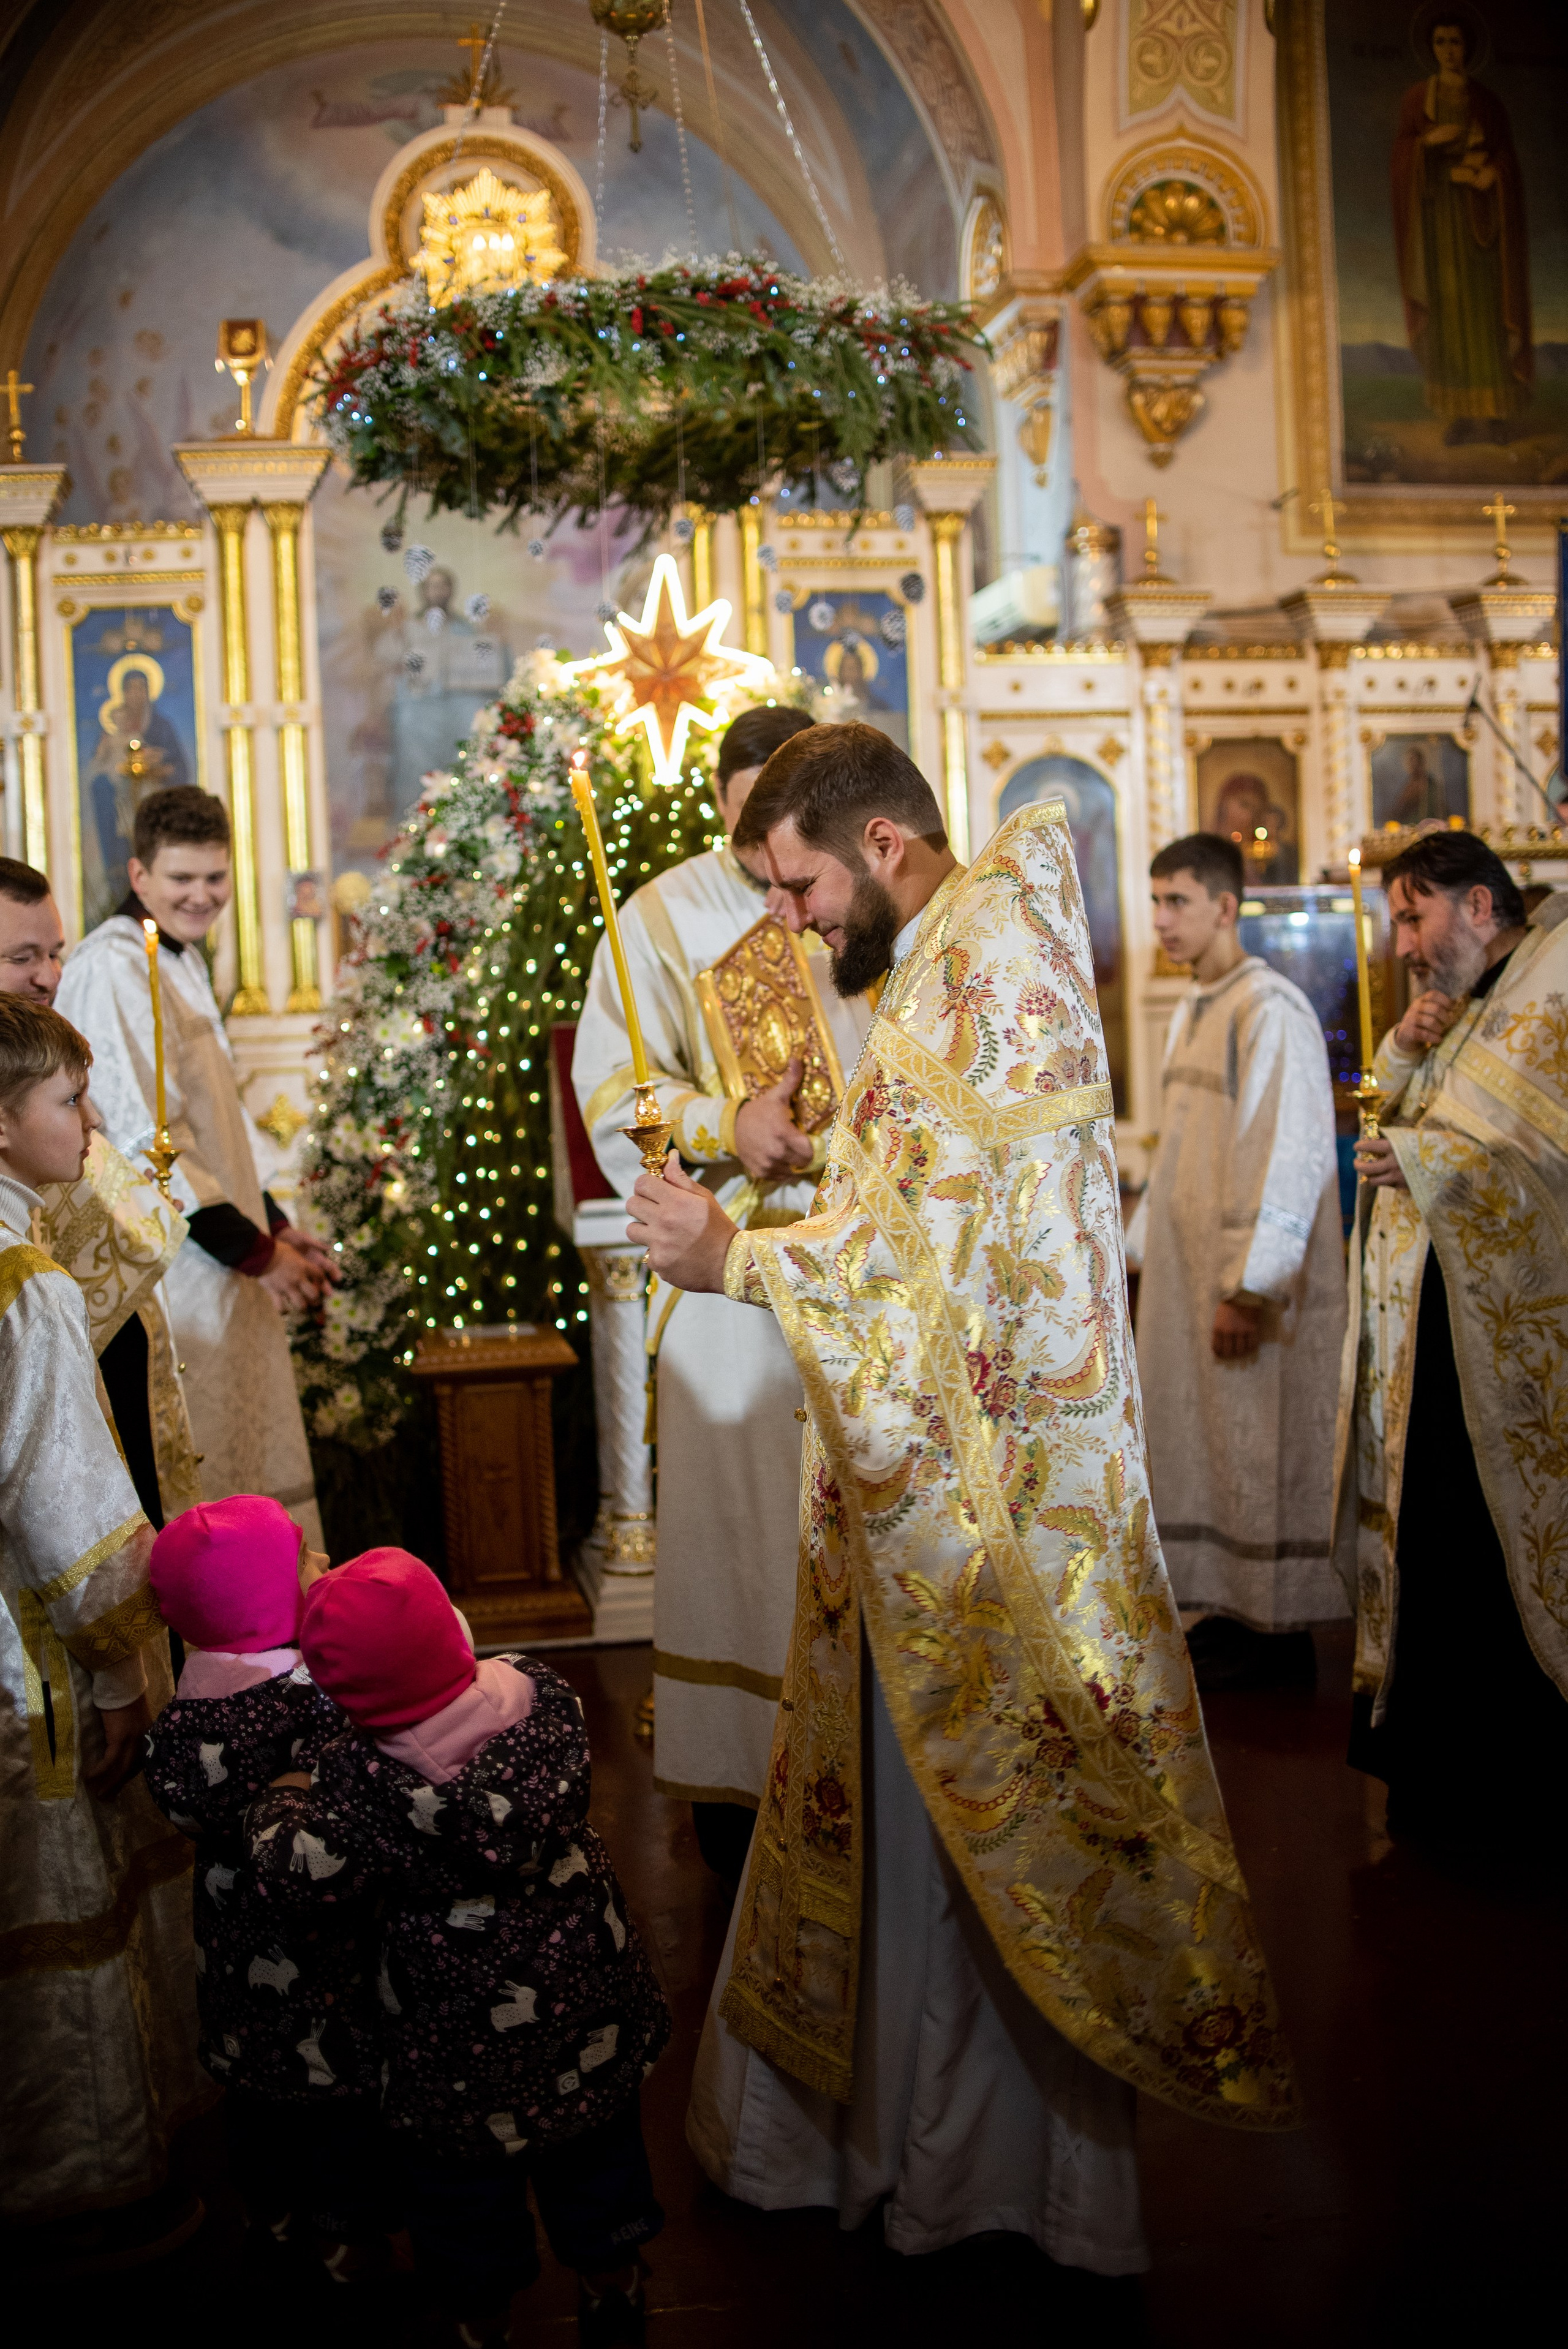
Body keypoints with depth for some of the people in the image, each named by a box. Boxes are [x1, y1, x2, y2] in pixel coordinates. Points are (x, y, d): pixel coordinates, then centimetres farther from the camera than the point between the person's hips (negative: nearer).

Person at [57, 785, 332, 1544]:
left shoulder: (182, 959, 15)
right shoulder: (112, 968, -16)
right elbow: (145, 1139, -21)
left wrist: (274, 1225, 13)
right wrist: (254, 1249, -15)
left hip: (226, 1268, 10)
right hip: (173, 1275, -10)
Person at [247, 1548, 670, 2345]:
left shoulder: (363, 1784, -31)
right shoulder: (542, 1691, -19)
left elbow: (296, 1881, -21)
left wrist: (282, 1803, -1)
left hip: (466, 2035, -4)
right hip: (588, 1997, 4)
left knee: (466, 2181, 24)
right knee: (597, 2152, 28)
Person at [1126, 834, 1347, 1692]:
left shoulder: (1271, 1009, -14)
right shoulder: (1193, 1011, 14)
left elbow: (1289, 1157, -20)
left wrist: (1248, 1289, -21)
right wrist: (1142, 1247, 19)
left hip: (1253, 1284, -9)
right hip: (1187, 1270, 9)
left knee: (1261, 1449, -1)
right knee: (1203, 1441, 12)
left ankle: (1280, 1631, 9)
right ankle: (1232, 1609, 22)